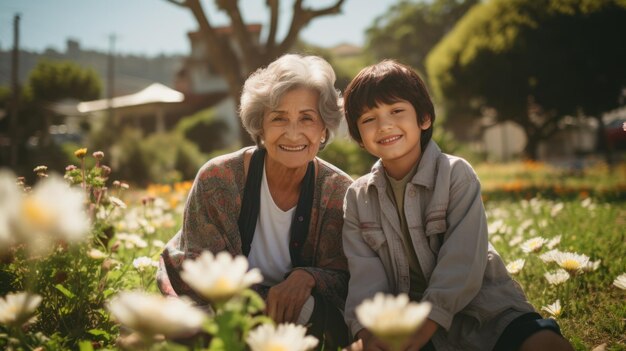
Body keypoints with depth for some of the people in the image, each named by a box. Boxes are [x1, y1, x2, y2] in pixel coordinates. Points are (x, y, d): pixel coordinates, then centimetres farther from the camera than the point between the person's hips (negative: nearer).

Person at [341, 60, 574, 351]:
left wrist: (425, 325, -25)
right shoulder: (358, 197, 6)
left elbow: (462, 259, -15)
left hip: (479, 310, -2)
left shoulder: (456, 174, -5)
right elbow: (365, 273, -3)